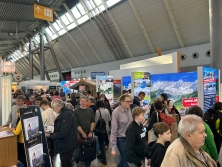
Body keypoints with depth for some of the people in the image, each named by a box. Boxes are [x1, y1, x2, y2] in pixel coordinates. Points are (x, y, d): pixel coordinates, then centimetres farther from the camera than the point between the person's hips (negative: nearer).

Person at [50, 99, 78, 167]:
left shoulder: (67, 114, -23)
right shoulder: (62, 113, 10)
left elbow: (63, 133, -27)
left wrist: (51, 135, -15)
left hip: (67, 146, -10)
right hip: (65, 144, 10)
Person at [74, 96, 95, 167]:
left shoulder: (90, 110, 3)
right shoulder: (76, 111, -6)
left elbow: (93, 121, 3)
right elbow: (77, 124, -10)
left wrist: (91, 131, -6)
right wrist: (83, 133, -13)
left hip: (89, 133, 3)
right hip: (80, 133, -2)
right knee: (79, 149, 6)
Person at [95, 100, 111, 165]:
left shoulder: (98, 111, -18)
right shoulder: (107, 110, -1)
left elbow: (96, 121, -15)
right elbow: (109, 119, 6)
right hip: (106, 128, 6)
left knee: (101, 143, 5)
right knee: (103, 142, 22)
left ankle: (104, 159, 10)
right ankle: (102, 154, 37)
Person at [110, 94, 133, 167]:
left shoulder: (129, 110, -1)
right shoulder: (116, 112, -18)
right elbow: (114, 131, -16)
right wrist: (114, 147, -15)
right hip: (122, 140, -6)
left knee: (125, 159, 20)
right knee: (126, 161, 7)